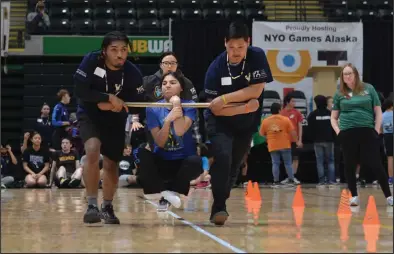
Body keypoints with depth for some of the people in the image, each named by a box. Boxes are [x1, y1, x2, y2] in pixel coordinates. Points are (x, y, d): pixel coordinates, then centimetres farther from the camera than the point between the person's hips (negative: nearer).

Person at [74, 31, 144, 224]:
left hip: (115, 120, 3)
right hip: (89, 115, -2)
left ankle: (107, 207, 33)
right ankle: (92, 205, -23)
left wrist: (113, 106, -27)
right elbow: (80, 91, -26)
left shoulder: (133, 73, -20)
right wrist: (109, 97, -31)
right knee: (93, 150, -28)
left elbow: (136, 106, -12)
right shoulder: (91, 61, -23)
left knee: (111, 165, 10)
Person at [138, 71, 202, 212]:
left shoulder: (189, 106, -3)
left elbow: (180, 131, -21)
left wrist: (176, 104, -17)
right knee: (142, 153, -30)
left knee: (195, 162, -35)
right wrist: (168, 119, -26)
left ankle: (165, 193, -10)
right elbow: (160, 142, -10)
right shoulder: (153, 109, -1)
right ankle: (166, 192, -15)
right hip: (161, 161, 0)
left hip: (182, 161, 0)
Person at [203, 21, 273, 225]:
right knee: (223, 157, -24)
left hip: (247, 124, 3)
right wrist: (244, 108, -31)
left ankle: (219, 204, 27)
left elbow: (256, 90, -22)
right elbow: (215, 109, -19)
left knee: (234, 165, 9)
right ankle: (219, 208, -20)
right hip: (220, 122, -2)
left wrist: (225, 99, -28)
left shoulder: (257, 57, -15)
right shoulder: (215, 68, -19)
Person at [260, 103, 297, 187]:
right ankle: (291, 180, 9)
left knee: (275, 163, 4)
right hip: (285, 145, -1)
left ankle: (276, 181, 1)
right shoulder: (285, 119, -4)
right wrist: (295, 140, 12)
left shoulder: (265, 121, 1)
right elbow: (292, 132, -5)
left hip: (272, 146, 1)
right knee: (288, 163, 8)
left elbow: (261, 134, 9)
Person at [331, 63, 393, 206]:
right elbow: (333, 117, 15)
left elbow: (378, 111, 8)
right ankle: (354, 196, 17)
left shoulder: (368, 89, 6)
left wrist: (377, 129, -1)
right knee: (349, 166, 5)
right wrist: (338, 131, 0)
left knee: (375, 164, -4)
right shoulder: (340, 94, 9)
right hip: (347, 134, 2)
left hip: (367, 132, -1)